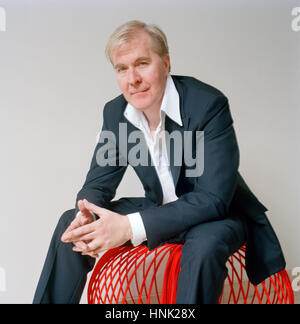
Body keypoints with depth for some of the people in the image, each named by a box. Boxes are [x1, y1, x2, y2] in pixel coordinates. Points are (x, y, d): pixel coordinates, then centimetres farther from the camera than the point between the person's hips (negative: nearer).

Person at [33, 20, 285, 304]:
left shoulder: (209, 105, -25)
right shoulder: (115, 112, -5)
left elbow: (214, 199, -30)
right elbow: (99, 181, 1)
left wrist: (132, 226, -39)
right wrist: (88, 214, -25)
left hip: (217, 215, -5)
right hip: (159, 209, 6)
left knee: (204, 243, -39)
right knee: (72, 223, -4)